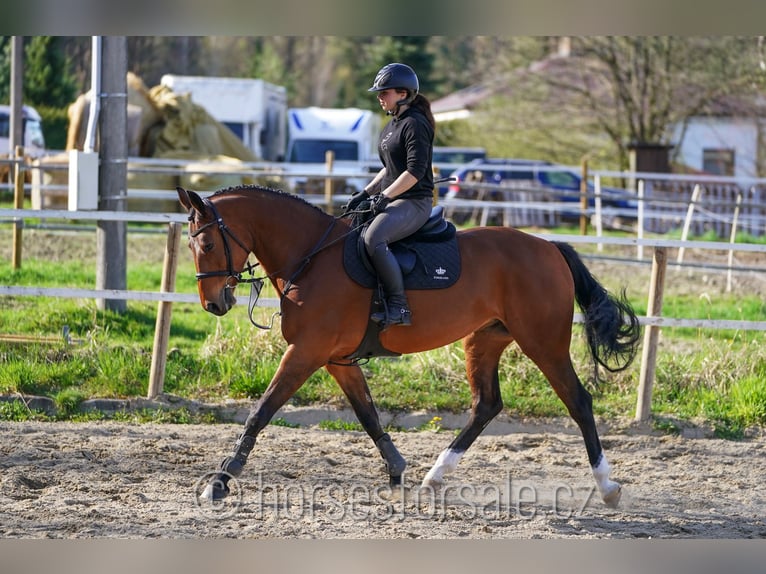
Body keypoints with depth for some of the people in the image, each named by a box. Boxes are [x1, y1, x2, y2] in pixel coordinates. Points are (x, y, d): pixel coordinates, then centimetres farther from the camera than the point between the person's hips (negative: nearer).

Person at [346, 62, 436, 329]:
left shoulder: (415, 124, -12)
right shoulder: (393, 125, 19)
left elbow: (415, 170, -20)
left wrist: (385, 196, -21)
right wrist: (366, 193, 15)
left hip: (414, 202, -11)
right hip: (392, 200, 11)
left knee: (373, 238, -33)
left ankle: (399, 307, -32)